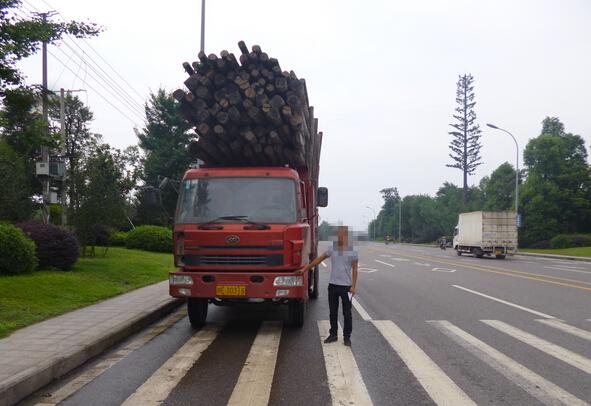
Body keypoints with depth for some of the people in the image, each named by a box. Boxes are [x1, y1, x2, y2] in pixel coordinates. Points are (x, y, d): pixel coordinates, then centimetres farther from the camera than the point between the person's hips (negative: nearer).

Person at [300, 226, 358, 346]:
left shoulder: (352, 252, -4)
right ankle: (333, 334, 20)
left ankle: (347, 337, 12)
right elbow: (318, 260, 9)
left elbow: (354, 269, -3)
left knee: (347, 313, 4)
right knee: (333, 313, 10)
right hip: (333, 285, 3)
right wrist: (305, 269, 7)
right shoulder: (332, 250, 4)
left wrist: (353, 286, -9)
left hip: (346, 286, -3)